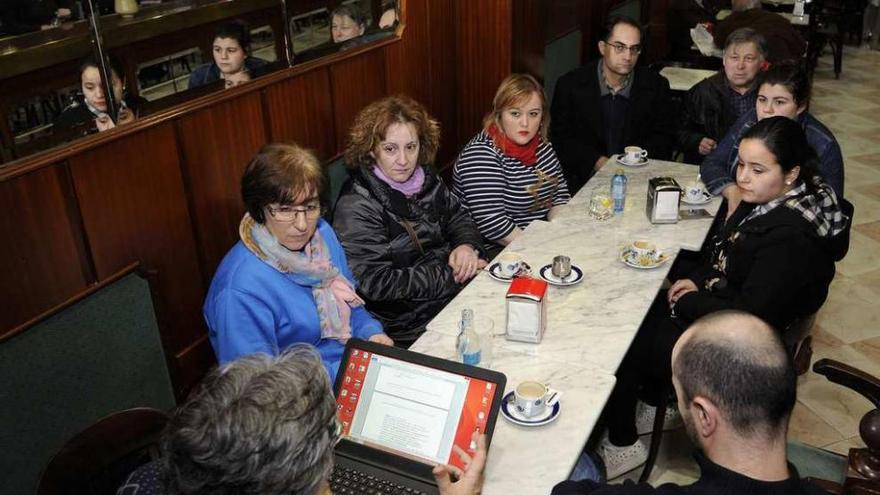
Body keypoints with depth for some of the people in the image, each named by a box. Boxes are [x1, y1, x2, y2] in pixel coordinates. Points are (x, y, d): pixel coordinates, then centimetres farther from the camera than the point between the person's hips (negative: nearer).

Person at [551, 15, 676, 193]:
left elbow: (664, 136, 9)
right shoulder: (570, 84, -1)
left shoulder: (656, 85, 4)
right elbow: (559, 137, 0)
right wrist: (597, 162, -14)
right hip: (584, 177, -2)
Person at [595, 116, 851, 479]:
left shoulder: (791, 239, -30)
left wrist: (687, 303, -15)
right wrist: (697, 279, -1)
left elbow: (749, 317, -28)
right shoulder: (765, 199, -3)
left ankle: (623, 445, 19)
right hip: (717, 303, 9)